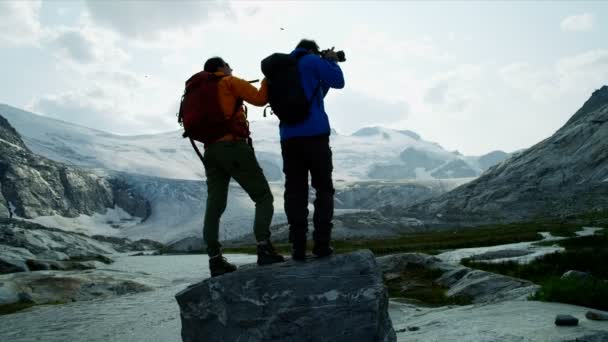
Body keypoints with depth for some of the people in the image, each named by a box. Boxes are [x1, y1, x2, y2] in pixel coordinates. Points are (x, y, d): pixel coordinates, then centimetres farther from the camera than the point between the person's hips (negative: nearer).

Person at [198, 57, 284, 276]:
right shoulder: (230, 82, 3)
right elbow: (259, 99, -5)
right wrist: (268, 79, 9)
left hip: (211, 151, 7)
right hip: (233, 147, -7)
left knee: (214, 205, 6)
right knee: (263, 196, -1)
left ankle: (215, 259, 4)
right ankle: (264, 248, -14)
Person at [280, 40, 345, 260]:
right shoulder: (312, 60, 4)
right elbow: (338, 82, 6)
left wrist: (321, 80, 28)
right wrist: (332, 61, 20)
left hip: (289, 137, 5)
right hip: (315, 134, -5)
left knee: (295, 192, 1)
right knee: (323, 189, 3)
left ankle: (298, 248, -4)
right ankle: (322, 244, -4)